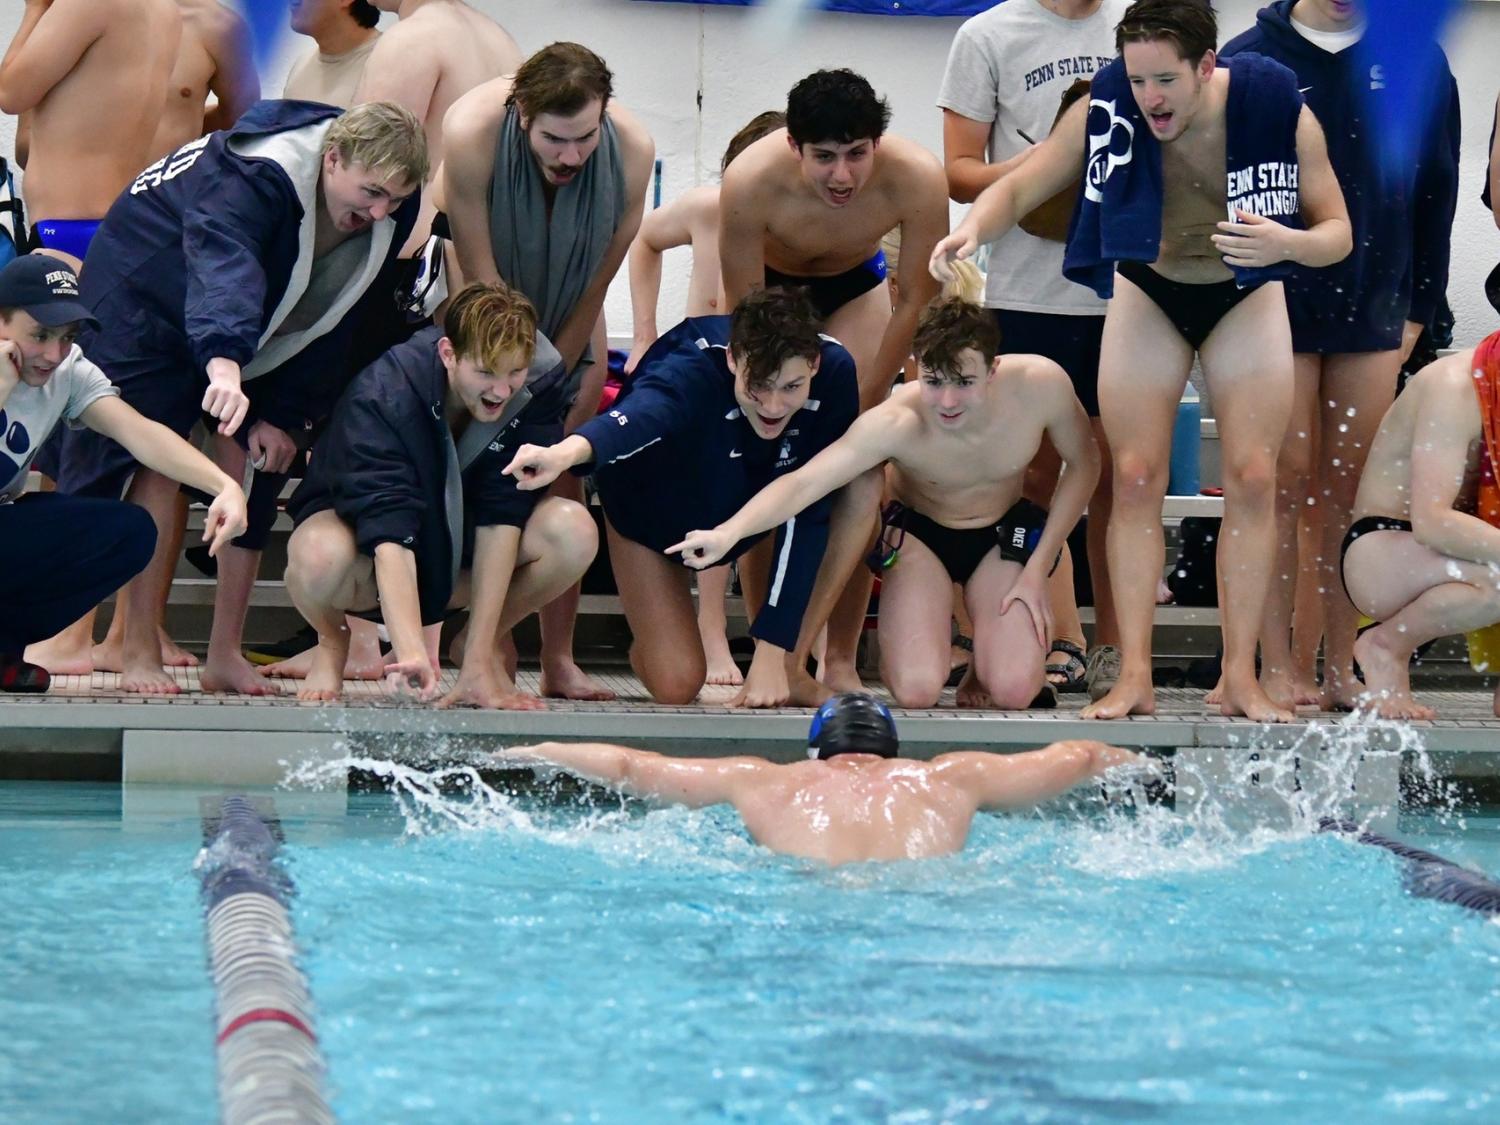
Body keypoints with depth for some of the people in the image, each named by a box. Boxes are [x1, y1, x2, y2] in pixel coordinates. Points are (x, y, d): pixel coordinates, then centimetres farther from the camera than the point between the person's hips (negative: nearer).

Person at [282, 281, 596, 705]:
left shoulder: (540, 385, -20)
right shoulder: (382, 395, -31)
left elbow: (501, 518, -24)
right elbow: (389, 534, -41)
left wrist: (478, 660, -28)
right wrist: (411, 652, -54)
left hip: (459, 551, 3)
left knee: (573, 530, -27)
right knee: (320, 555, -40)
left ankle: (483, 642, 2)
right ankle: (333, 642, -2)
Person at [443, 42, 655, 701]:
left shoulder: (631, 150, -27)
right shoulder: (473, 130, -34)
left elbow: (597, 282, -15)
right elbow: (481, 276, -26)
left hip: (566, 327, 2)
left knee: (564, 481, -3)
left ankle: (560, 661, 0)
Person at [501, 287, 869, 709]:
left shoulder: (834, 373, -32)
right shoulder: (693, 370, -40)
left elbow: (806, 515, -29)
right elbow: (639, 417, -63)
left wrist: (774, 651, -31)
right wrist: (567, 451, -87)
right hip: (650, 504, -3)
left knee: (863, 483, -25)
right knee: (676, 685, -16)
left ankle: (791, 665, -12)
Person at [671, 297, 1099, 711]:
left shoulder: (1040, 384, -29)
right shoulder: (897, 423, -36)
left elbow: (1084, 463, -9)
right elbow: (803, 482, -43)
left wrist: (1038, 569, -11)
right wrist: (727, 534, -61)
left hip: (1002, 535, 1)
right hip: (919, 533, -1)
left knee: (1012, 692, -18)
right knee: (916, 690, -20)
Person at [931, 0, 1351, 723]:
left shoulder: (1279, 111, -24)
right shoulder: (1106, 109, -22)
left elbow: (1337, 232, -16)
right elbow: (1020, 187, -15)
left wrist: (1286, 243, -39)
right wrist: (974, 228, -37)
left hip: (1246, 295, 0)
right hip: (1146, 291, 0)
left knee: (1253, 477, -9)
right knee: (1136, 477, -9)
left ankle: (1240, 676, -4)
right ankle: (1134, 676, -8)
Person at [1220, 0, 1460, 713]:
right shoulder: (1250, 59, 1)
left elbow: (1436, 194, 10)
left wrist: (1418, 307, 5)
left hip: (1375, 312, 2)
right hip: (1276, 310, -2)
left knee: (1352, 492, 3)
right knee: (1285, 483, -2)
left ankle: (1340, 668, 7)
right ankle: (1277, 664, 2)